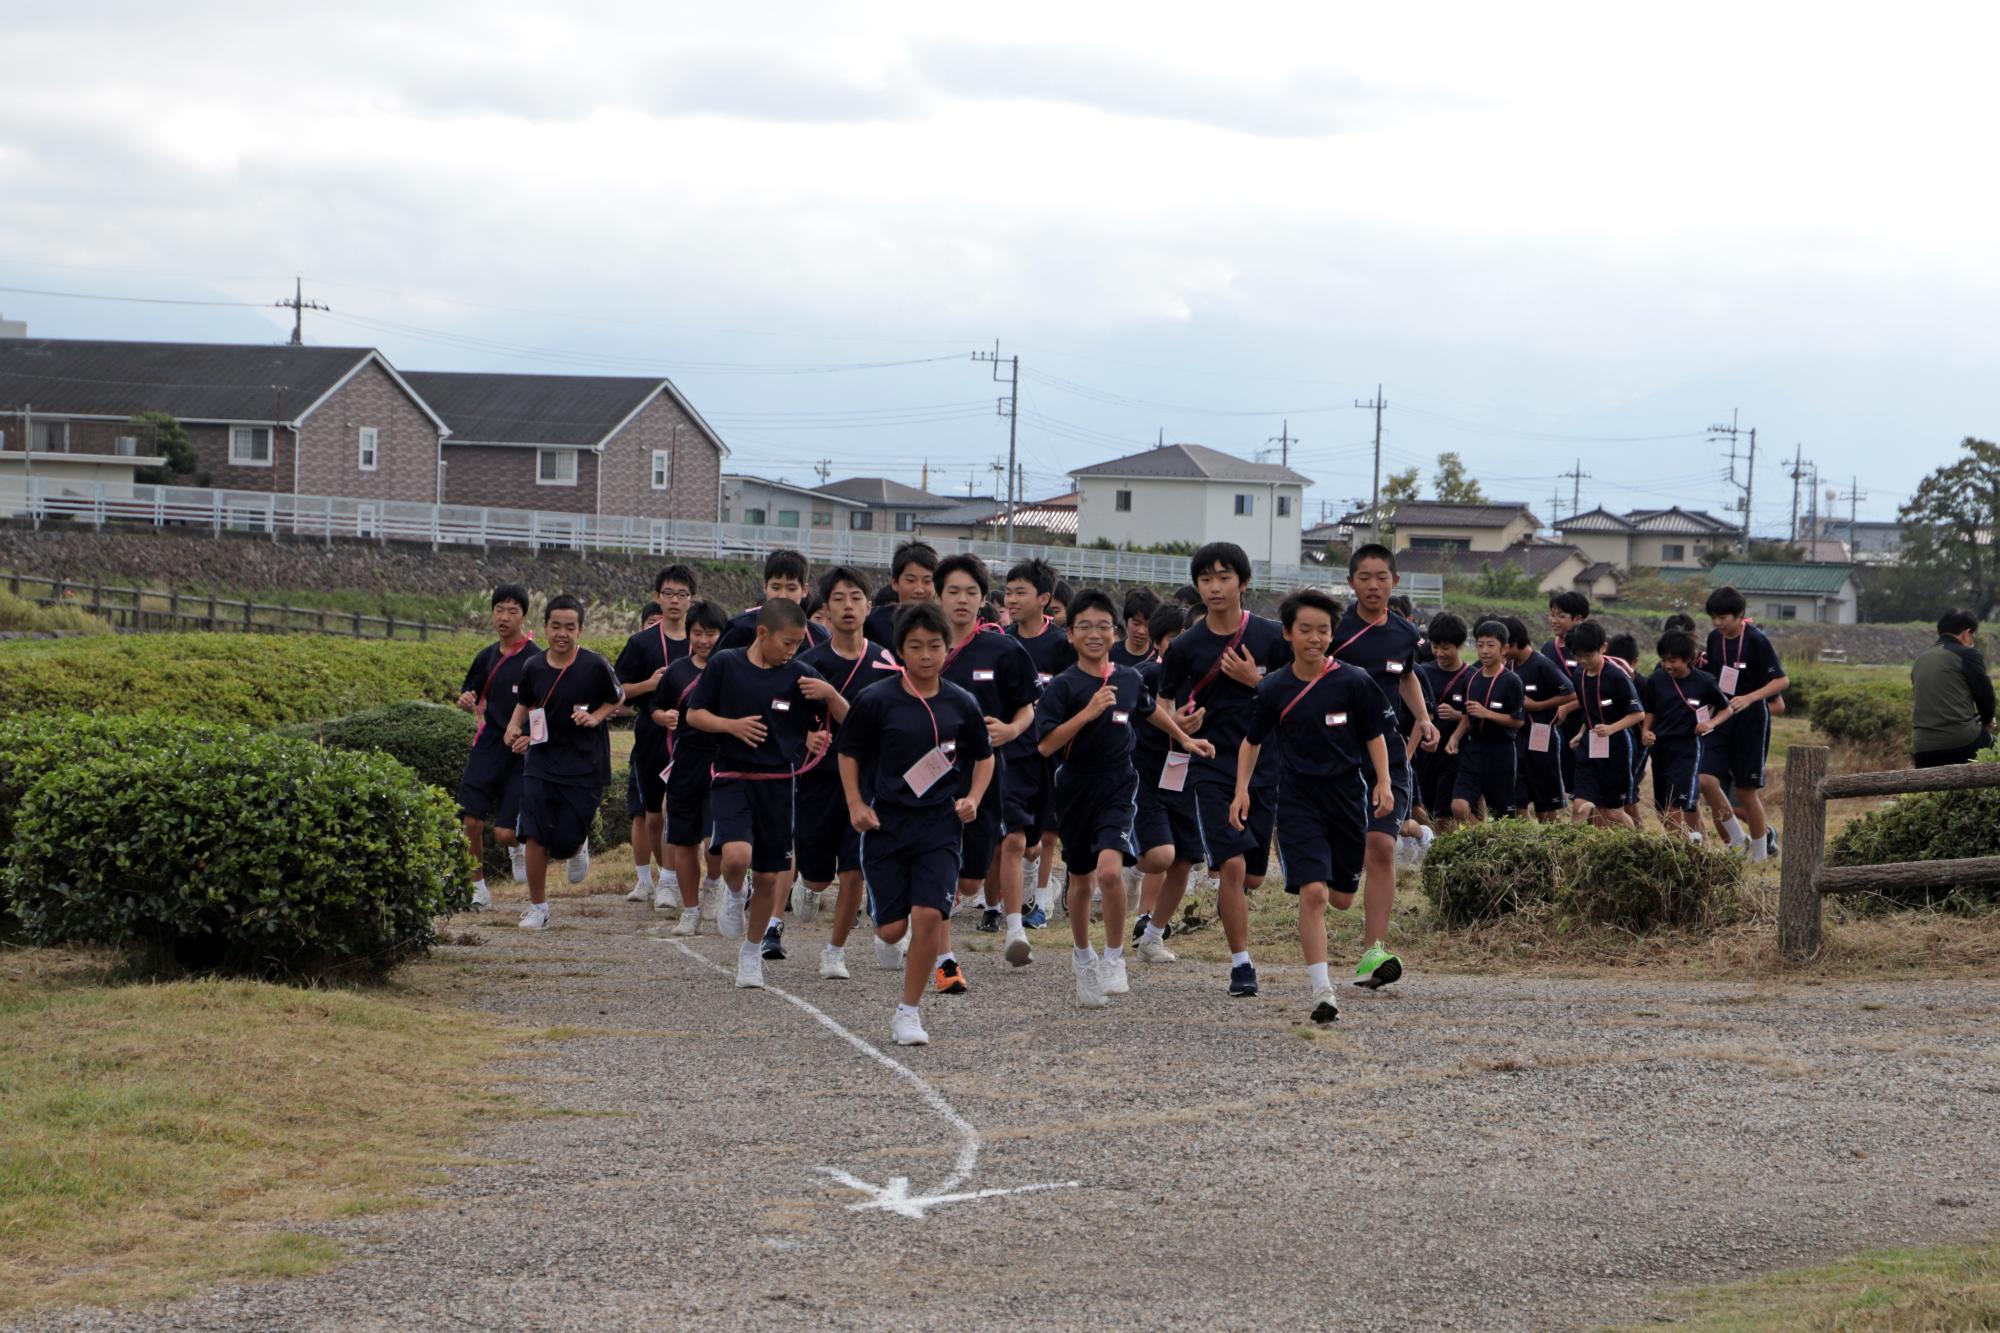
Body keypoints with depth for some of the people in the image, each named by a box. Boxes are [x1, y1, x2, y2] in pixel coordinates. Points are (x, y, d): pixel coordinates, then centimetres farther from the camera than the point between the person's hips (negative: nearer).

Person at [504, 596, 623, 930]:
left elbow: (617, 699, 5)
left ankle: (578, 848, 37)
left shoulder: (595, 666, -11)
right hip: (540, 761, 2)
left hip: (584, 767, -2)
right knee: (535, 836, -8)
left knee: (565, 843, -2)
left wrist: (595, 717, -12)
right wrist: (515, 728, 0)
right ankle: (537, 908, 6)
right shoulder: (533, 668, -2)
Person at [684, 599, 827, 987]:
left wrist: (814, 739, -18)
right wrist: (731, 725, -14)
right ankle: (734, 894, 11)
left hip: (778, 783, 2)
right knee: (736, 856, -25)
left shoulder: (801, 676, -1)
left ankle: (752, 953, 26)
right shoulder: (725, 664, -3)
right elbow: (693, 714, 3)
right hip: (731, 778, -2)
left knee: (768, 875, 6)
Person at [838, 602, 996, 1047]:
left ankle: (909, 1012, 1)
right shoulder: (876, 700, -6)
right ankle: (888, 939, 39)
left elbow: (983, 757, 16)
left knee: (928, 915, -14)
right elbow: (848, 753, 6)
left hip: (940, 824, 1)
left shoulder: (961, 704, 1)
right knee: (893, 927, -2)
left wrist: (972, 798, 1)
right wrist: (856, 804, -5)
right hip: (886, 823, -1)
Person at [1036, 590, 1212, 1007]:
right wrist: (1089, 712, -25)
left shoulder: (1129, 679, 1)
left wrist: (1184, 738, 30)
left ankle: (1114, 957, -6)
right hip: (1076, 789, 0)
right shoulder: (1063, 686, -10)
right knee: (1081, 880, 15)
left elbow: (1150, 709, 24)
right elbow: (1046, 745, -19)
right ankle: (1084, 960, 36)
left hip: (1118, 788, 0)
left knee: (1110, 871, -22)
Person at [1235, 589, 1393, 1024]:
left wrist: (1383, 783, -6)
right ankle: (1322, 992, -14)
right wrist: (1241, 790, 1)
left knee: (1342, 898, 10)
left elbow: (1374, 735, 4)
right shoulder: (1273, 688, -2)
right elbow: (1252, 741, 10)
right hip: (1298, 801, -1)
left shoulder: (1353, 681, -5)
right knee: (1313, 893, -16)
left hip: (1348, 796, 1)